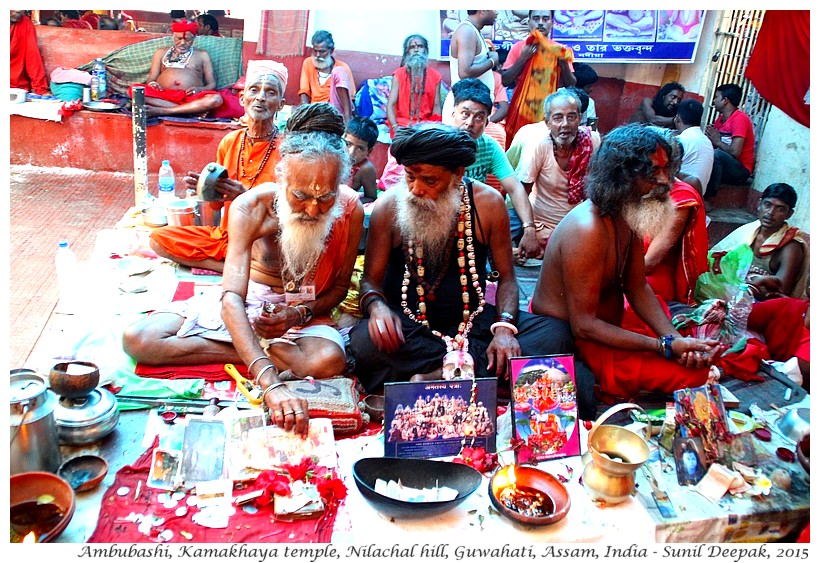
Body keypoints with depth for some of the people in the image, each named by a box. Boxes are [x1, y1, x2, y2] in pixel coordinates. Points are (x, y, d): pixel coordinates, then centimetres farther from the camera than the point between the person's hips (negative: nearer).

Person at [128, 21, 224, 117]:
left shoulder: (202, 55, 22)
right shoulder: (161, 52, 26)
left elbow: (212, 84, 14)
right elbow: (151, 79, 20)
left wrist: (201, 89, -9)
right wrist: (152, 83, -6)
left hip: (190, 97, -2)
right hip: (162, 95, 2)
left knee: (216, 99, -34)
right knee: (134, 90, -29)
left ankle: (161, 111, -37)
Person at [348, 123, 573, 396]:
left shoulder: (488, 202, -5)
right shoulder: (388, 206, -7)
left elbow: (506, 276, 2)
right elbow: (371, 279, -2)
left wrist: (504, 327, -17)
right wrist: (376, 305, -27)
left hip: (471, 318, 2)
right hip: (407, 322, -2)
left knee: (553, 335, -21)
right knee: (363, 342, -35)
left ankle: (430, 378, -31)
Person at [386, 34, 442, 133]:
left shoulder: (435, 76, 9)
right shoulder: (399, 74, 3)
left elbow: (437, 106, 6)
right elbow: (391, 105, -4)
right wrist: (395, 128, -20)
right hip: (402, 123, -2)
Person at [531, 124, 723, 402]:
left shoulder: (630, 215, -1)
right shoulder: (588, 230, -31)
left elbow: (637, 288, 2)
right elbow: (584, 325, -29)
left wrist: (676, 339, -13)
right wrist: (667, 347, -28)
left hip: (602, 321, 10)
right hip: (569, 340, -10)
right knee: (692, 373, -16)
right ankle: (613, 387, 3)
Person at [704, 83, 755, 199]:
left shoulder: (740, 119, -14)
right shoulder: (720, 118, 11)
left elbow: (735, 152, -23)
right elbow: (712, 145, 10)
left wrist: (717, 141, -8)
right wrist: (710, 136, -11)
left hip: (740, 170, -8)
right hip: (722, 165, 8)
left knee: (715, 154, -34)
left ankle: (708, 197, -25)